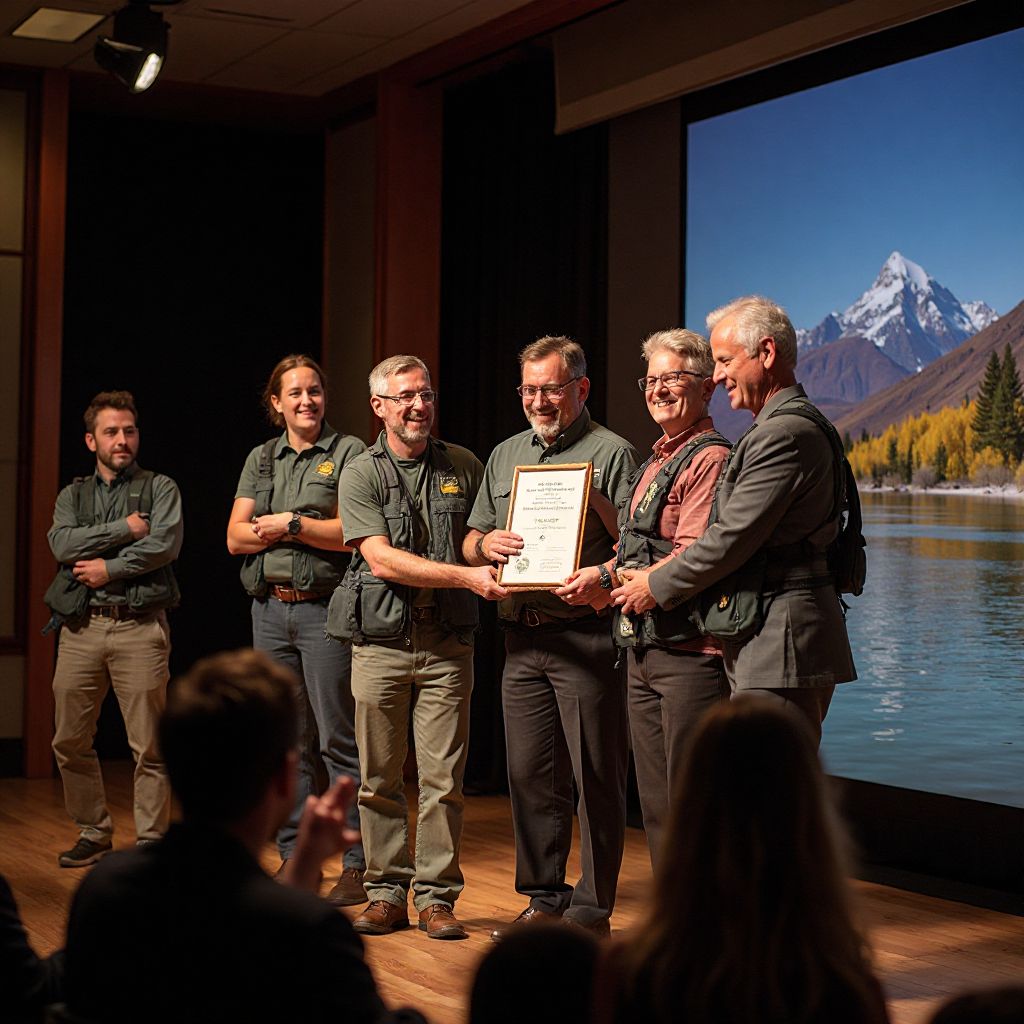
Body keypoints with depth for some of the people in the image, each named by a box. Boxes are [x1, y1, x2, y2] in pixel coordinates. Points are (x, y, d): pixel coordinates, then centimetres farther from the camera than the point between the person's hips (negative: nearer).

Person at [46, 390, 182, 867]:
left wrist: (109, 567, -7)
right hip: (81, 628, 4)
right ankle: (94, 834, 20)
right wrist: (126, 529, -6)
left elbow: (165, 545, -9)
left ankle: (151, 842, 3)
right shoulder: (73, 495, 17)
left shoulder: (160, 488, 8)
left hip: (140, 627, -3)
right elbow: (63, 544, -3)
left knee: (148, 746, -5)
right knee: (70, 742, 5)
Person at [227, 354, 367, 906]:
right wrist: (279, 529, -9)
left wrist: (291, 523, -9)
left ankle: (357, 863, -2)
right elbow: (236, 537, 9)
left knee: (338, 738, -6)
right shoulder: (261, 459, 17)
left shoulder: (349, 453, 0)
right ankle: (294, 857, 16)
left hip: (325, 609, -6)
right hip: (270, 609, 6)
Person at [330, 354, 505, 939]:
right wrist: (466, 576, -19)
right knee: (380, 779, 5)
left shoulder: (464, 468, 9)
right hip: (381, 642, -1)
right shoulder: (361, 475, 1)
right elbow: (382, 560, -11)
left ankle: (437, 896, 7)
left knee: (443, 779, -1)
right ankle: (386, 894, 15)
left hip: (447, 644, 1)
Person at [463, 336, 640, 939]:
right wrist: (486, 543, -1)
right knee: (531, 776, 9)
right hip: (522, 636, 6)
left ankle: (592, 910, 4)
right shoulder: (505, 457, 19)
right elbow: (471, 543, 22)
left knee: (596, 776, -3)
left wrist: (602, 578, -28)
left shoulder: (612, 453, 0)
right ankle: (545, 900, 19)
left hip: (586, 634, -6)